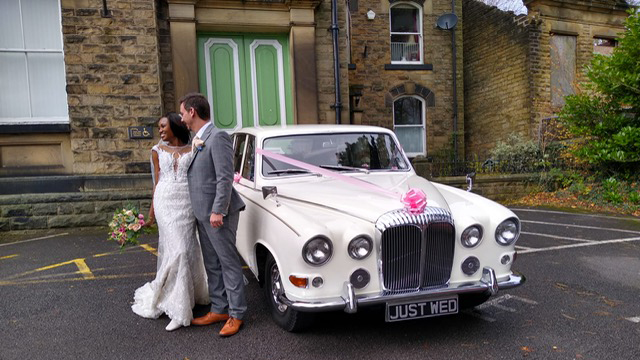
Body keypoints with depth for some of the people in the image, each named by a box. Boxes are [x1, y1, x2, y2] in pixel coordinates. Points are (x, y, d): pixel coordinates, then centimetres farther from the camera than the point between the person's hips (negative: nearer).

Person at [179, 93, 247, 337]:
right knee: (212, 265, 14)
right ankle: (219, 310, 25)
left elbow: (225, 177, -19)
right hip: (202, 213, 9)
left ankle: (236, 314, 9)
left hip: (218, 213, -9)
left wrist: (218, 211, -22)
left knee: (228, 262, 0)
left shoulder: (218, 137, -13)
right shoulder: (198, 140, 14)